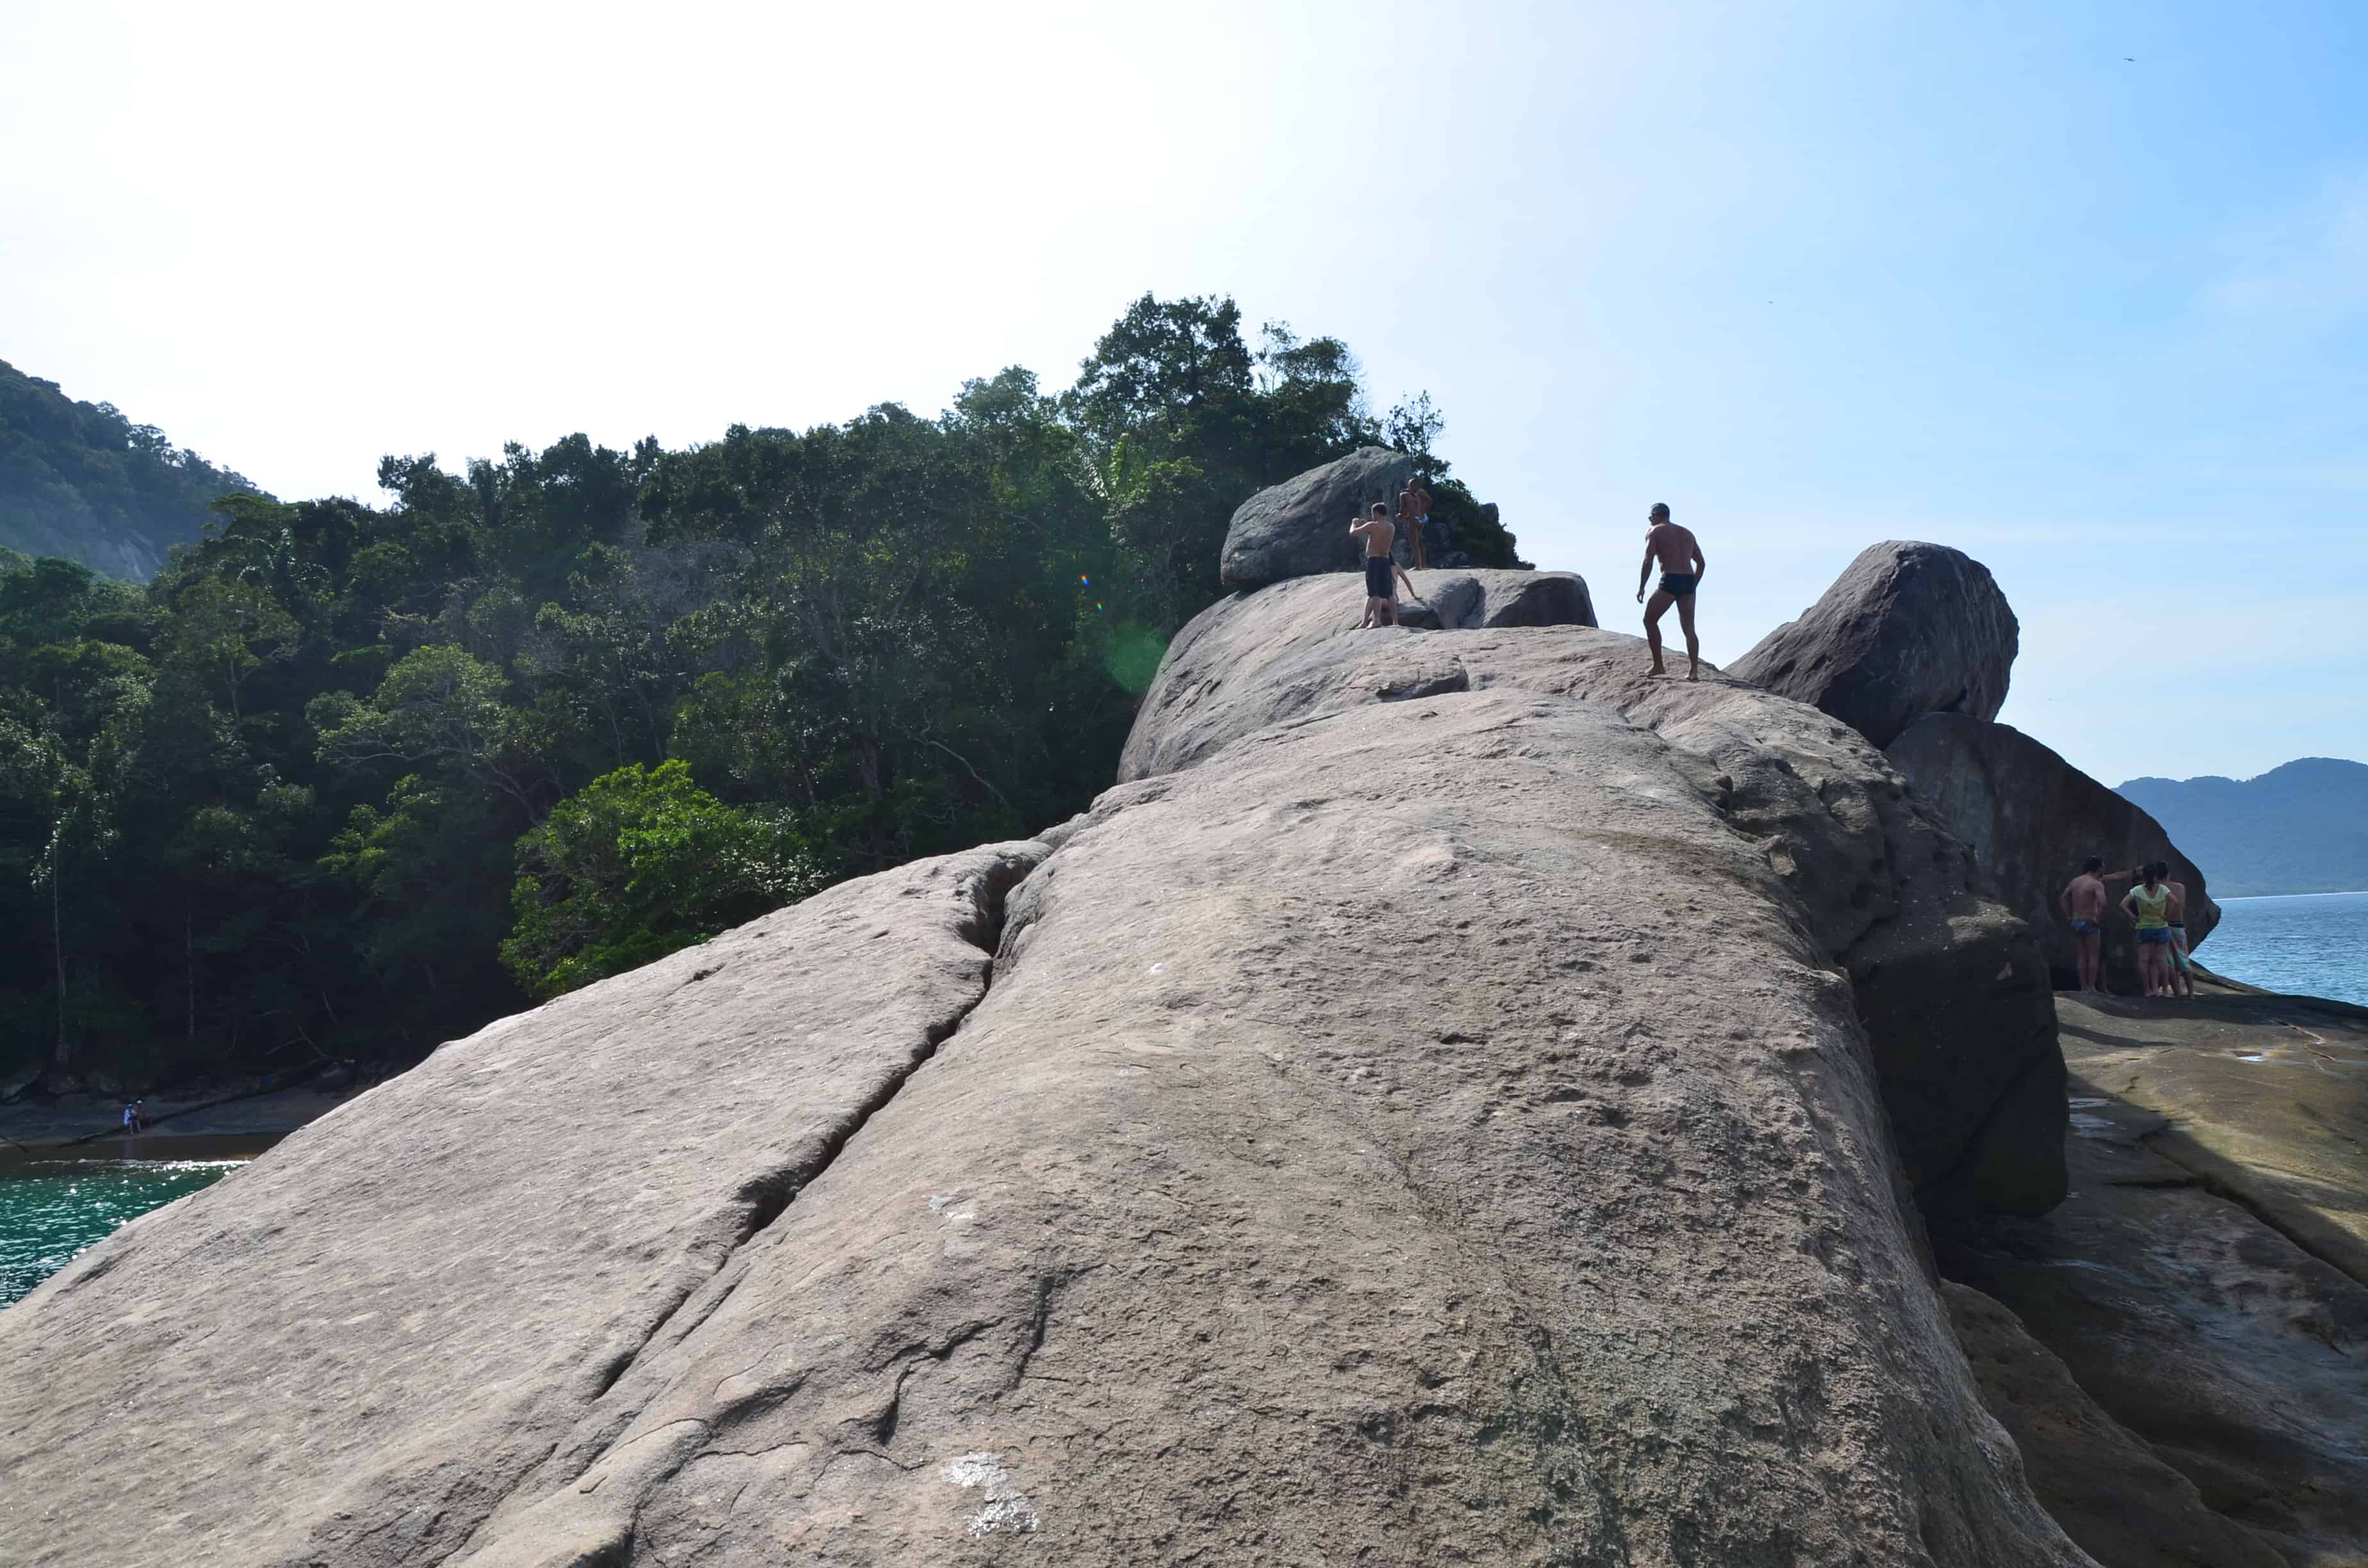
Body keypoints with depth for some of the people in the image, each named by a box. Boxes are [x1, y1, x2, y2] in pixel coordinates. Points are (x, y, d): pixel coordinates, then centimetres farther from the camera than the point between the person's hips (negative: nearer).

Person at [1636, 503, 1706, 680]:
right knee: (1689, 628, 5)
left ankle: (1658, 666, 4)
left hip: (1670, 581, -6)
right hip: (1689, 581, 6)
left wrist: (1641, 587, -5)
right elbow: (1701, 563, 21)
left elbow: (1648, 561, -7)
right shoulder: (1687, 533, 23)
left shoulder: (1655, 531, 5)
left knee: (1650, 620, 9)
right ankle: (1694, 670, -7)